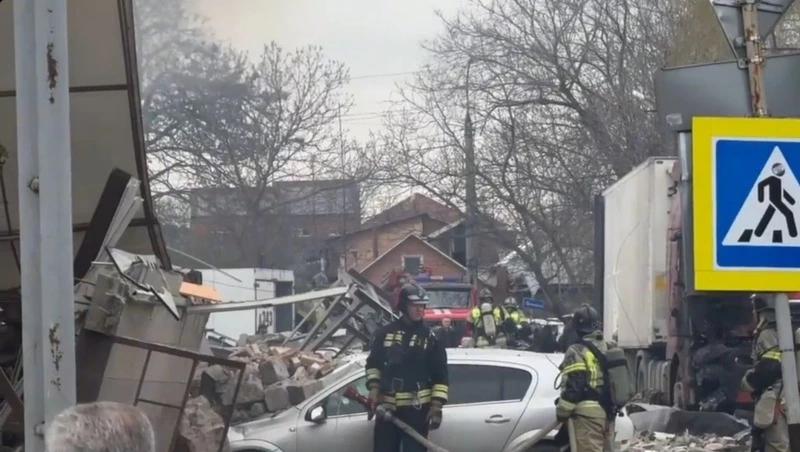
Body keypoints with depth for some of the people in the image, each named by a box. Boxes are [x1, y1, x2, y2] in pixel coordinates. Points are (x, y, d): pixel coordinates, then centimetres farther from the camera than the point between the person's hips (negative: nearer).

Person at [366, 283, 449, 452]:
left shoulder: (430, 338, -2)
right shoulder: (385, 333, 3)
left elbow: (440, 375, -1)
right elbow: (373, 363, 15)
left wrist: (437, 406, -7)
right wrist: (374, 389, 2)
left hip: (417, 408, -2)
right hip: (387, 406, 2)